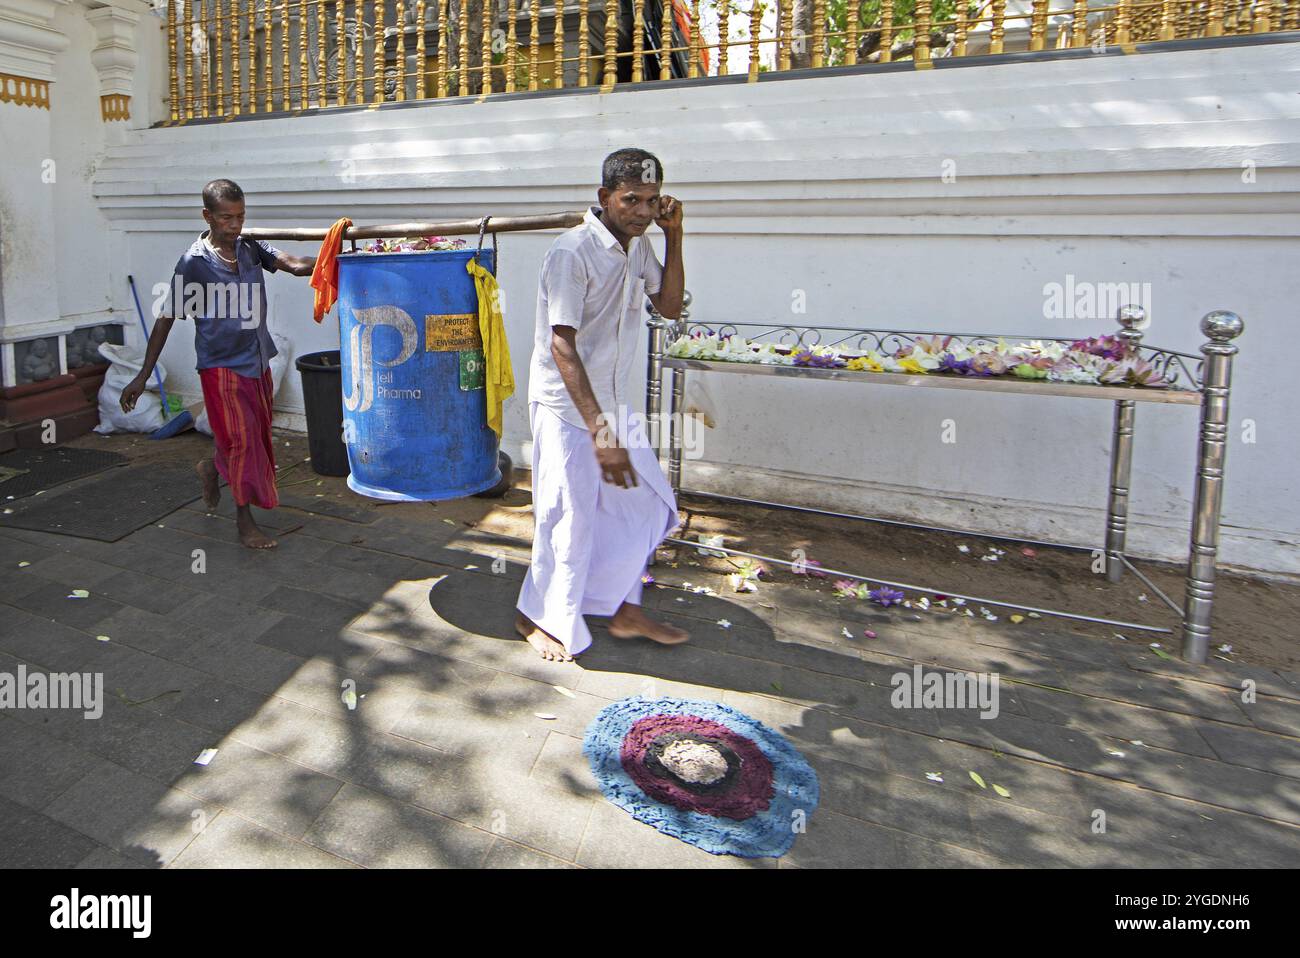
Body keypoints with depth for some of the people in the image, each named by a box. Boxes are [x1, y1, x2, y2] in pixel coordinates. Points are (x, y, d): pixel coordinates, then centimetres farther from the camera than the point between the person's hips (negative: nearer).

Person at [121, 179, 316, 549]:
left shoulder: (251, 248, 2)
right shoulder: (193, 262, -12)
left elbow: (295, 265, -14)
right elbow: (166, 317, -8)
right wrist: (143, 376, -8)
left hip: (257, 359, 6)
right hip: (222, 364, -5)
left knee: (257, 432, 16)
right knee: (241, 438, -3)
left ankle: (211, 469, 48)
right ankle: (244, 521, 12)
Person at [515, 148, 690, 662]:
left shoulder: (637, 244, 4)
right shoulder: (573, 252, -21)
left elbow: (669, 305, 12)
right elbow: (562, 345, -26)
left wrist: (673, 236, -1)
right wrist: (600, 431, -31)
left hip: (612, 402, 8)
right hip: (567, 407, -8)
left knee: (645, 501, 12)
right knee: (571, 518, 0)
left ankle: (624, 609, 28)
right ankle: (539, 616, 23)